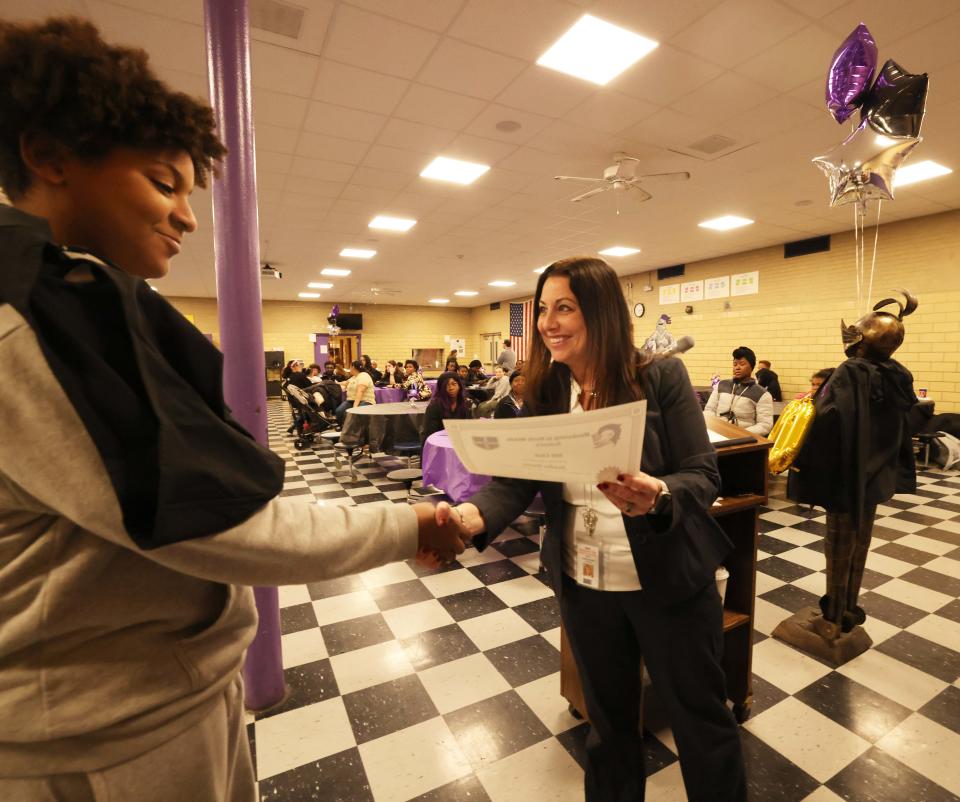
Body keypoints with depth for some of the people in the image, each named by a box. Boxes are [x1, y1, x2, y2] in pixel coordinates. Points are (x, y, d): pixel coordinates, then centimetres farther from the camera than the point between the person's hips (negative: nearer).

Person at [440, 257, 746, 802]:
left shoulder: (662, 377, -13)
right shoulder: (543, 393, -4)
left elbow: (704, 475, -14)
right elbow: (516, 481, -11)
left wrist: (658, 496, -36)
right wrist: (470, 516, -31)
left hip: (669, 579, -2)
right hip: (582, 586, 3)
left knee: (702, 718, 19)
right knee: (608, 715, 25)